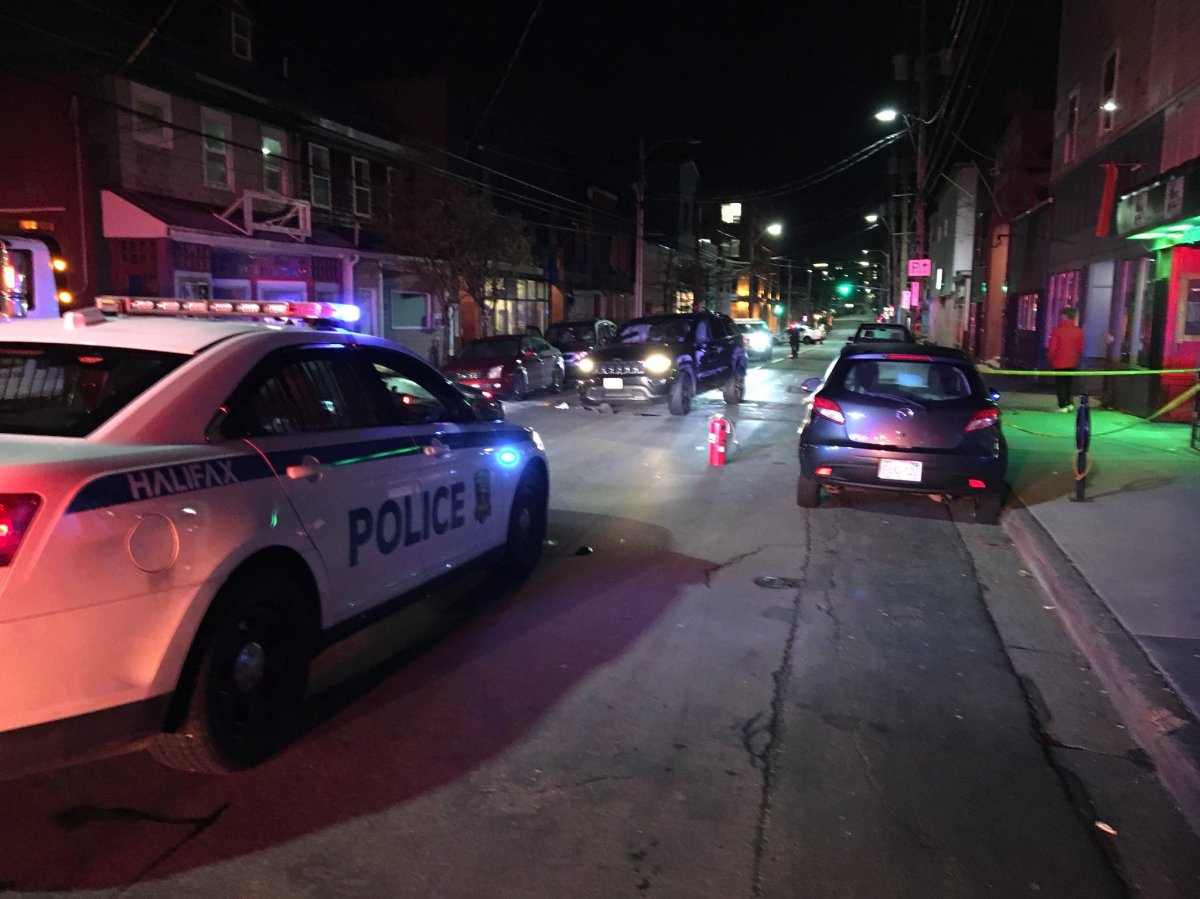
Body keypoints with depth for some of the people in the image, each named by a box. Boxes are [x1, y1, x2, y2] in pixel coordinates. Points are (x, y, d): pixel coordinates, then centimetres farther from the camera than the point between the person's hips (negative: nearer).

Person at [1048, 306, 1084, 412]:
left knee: (1060, 384, 3)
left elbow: (1052, 348, -10)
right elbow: (1080, 348, 4)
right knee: (1069, 383, 18)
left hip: (1059, 363, -4)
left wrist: (1052, 359, 6)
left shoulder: (1058, 330, -14)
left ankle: (1063, 406, 1)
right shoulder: (1079, 331, -1)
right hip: (1072, 363, 4)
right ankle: (1070, 403, 14)